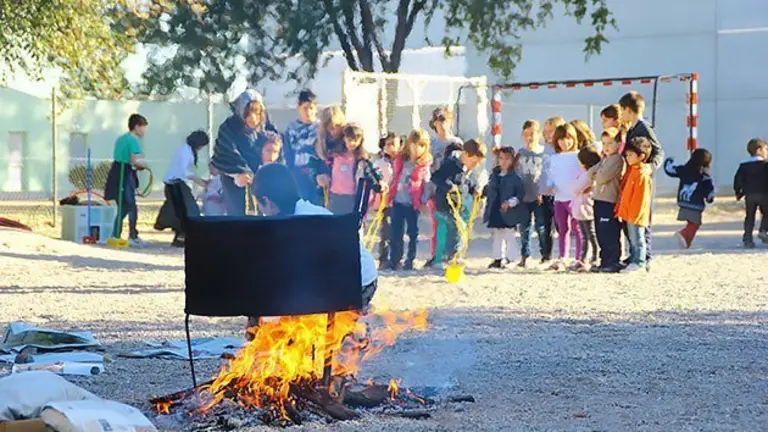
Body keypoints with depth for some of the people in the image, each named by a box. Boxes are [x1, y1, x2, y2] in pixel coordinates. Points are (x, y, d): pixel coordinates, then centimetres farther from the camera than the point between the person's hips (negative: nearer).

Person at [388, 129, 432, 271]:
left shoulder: (424, 165, -6)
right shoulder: (400, 160, 5)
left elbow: (427, 184, -6)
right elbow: (394, 179, 13)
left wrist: (424, 201, -13)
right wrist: (389, 196, 12)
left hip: (413, 205, -3)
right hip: (398, 202, 3)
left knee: (413, 234, 7)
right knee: (396, 233, 7)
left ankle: (410, 261, 16)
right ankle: (394, 260, 16)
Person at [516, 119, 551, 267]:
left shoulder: (544, 152, -2)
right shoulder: (520, 154, 8)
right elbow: (516, 174, 10)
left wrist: (543, 192, -12)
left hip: (540, 197, -3)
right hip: (524, 196, 3)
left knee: (542, 227, -2)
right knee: (525, 227, 6)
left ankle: (546, 256, 9)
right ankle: (524, 256, 14)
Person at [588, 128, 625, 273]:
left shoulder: (617, 159, -11)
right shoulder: (604, 159, 20)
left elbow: (603, 177, -18)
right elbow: (591, 172, 15)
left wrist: (594, 174, 1)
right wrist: (593, 173, -5)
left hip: (610, 201, -9)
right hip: (599, 200, 9)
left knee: (611, 235, -6)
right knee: (601, 234, 11)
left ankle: (614, 262, -1)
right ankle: (604, 262, 18)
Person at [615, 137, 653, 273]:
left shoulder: (643, 174, -18)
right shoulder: (631, 170, 11)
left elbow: (641, 197, -20)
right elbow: (624, 191, 19)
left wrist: (635, 215, -20)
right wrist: (621, 209, 17)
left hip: (636, 214, -10)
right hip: (629, 213, 10)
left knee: (637, 239, -4)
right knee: (633, 239, 15)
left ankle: (640, 263, 0)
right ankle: (634, 261, 21)